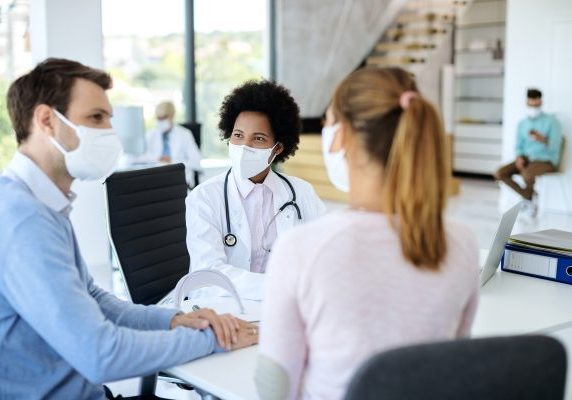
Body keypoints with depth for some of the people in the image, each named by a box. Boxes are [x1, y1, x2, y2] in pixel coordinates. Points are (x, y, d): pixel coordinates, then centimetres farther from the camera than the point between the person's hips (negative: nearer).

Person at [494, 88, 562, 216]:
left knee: (527, 174, -38)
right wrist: (519, 157, -11)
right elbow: (519, 146, 12)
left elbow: (555, 146, -13)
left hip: (546, 161, -5)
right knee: (499, 173, -18)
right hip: (526, 159, 6)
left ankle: (529, 194, -2)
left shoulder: (551, 121, -5)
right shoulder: (522, 124, 11)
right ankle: (529, 196, -5)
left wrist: (542, 139, -34)